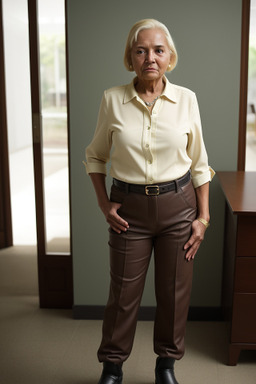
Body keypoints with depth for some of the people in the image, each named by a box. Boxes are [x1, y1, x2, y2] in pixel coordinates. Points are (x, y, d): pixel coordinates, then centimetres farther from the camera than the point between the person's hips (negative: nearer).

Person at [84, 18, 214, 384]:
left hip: (178, 205, 1)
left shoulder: (186, 99, -4)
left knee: (175, 291, 11)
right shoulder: (112, 99, -5)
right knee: (123, 293, 8)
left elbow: (199, 162, 4)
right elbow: (95, 155, 7)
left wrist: (203, 217, 1)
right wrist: (105, 205, -2)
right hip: (130, 208, 0)